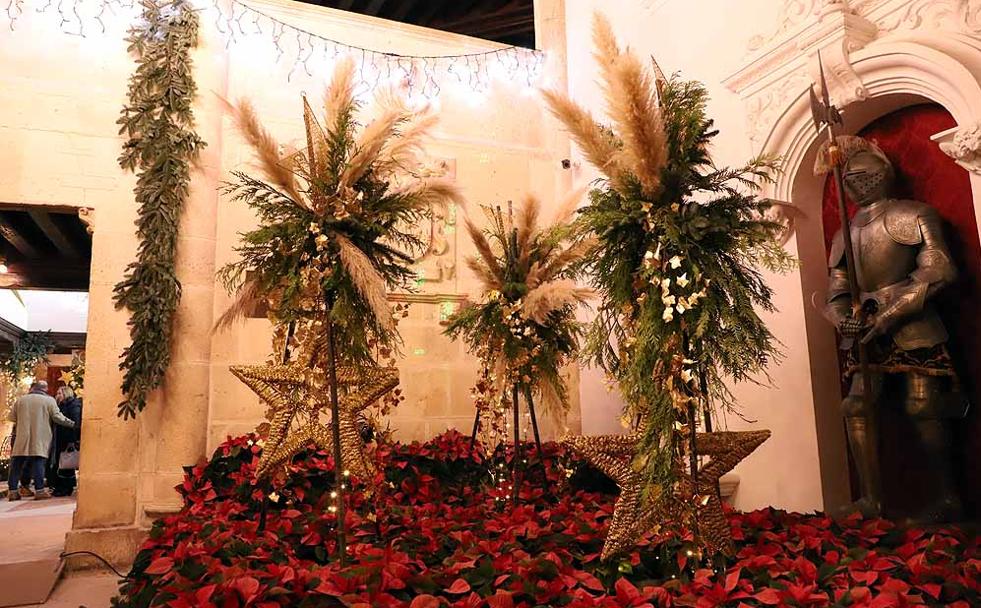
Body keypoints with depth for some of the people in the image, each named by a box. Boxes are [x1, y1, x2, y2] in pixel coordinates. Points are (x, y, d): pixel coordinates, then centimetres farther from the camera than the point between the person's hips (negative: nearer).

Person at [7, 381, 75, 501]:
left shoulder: (21, 400, 10)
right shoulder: (49, 400, 0)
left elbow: (12, 417, 15)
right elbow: (58, 417, -5)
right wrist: (73, 424, 4)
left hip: (22, 438, 3)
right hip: (40, 438, -3)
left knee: (17, 464, 8)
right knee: (38, 463, -3)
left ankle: (13, 491, 9)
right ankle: (39, 490, -5)